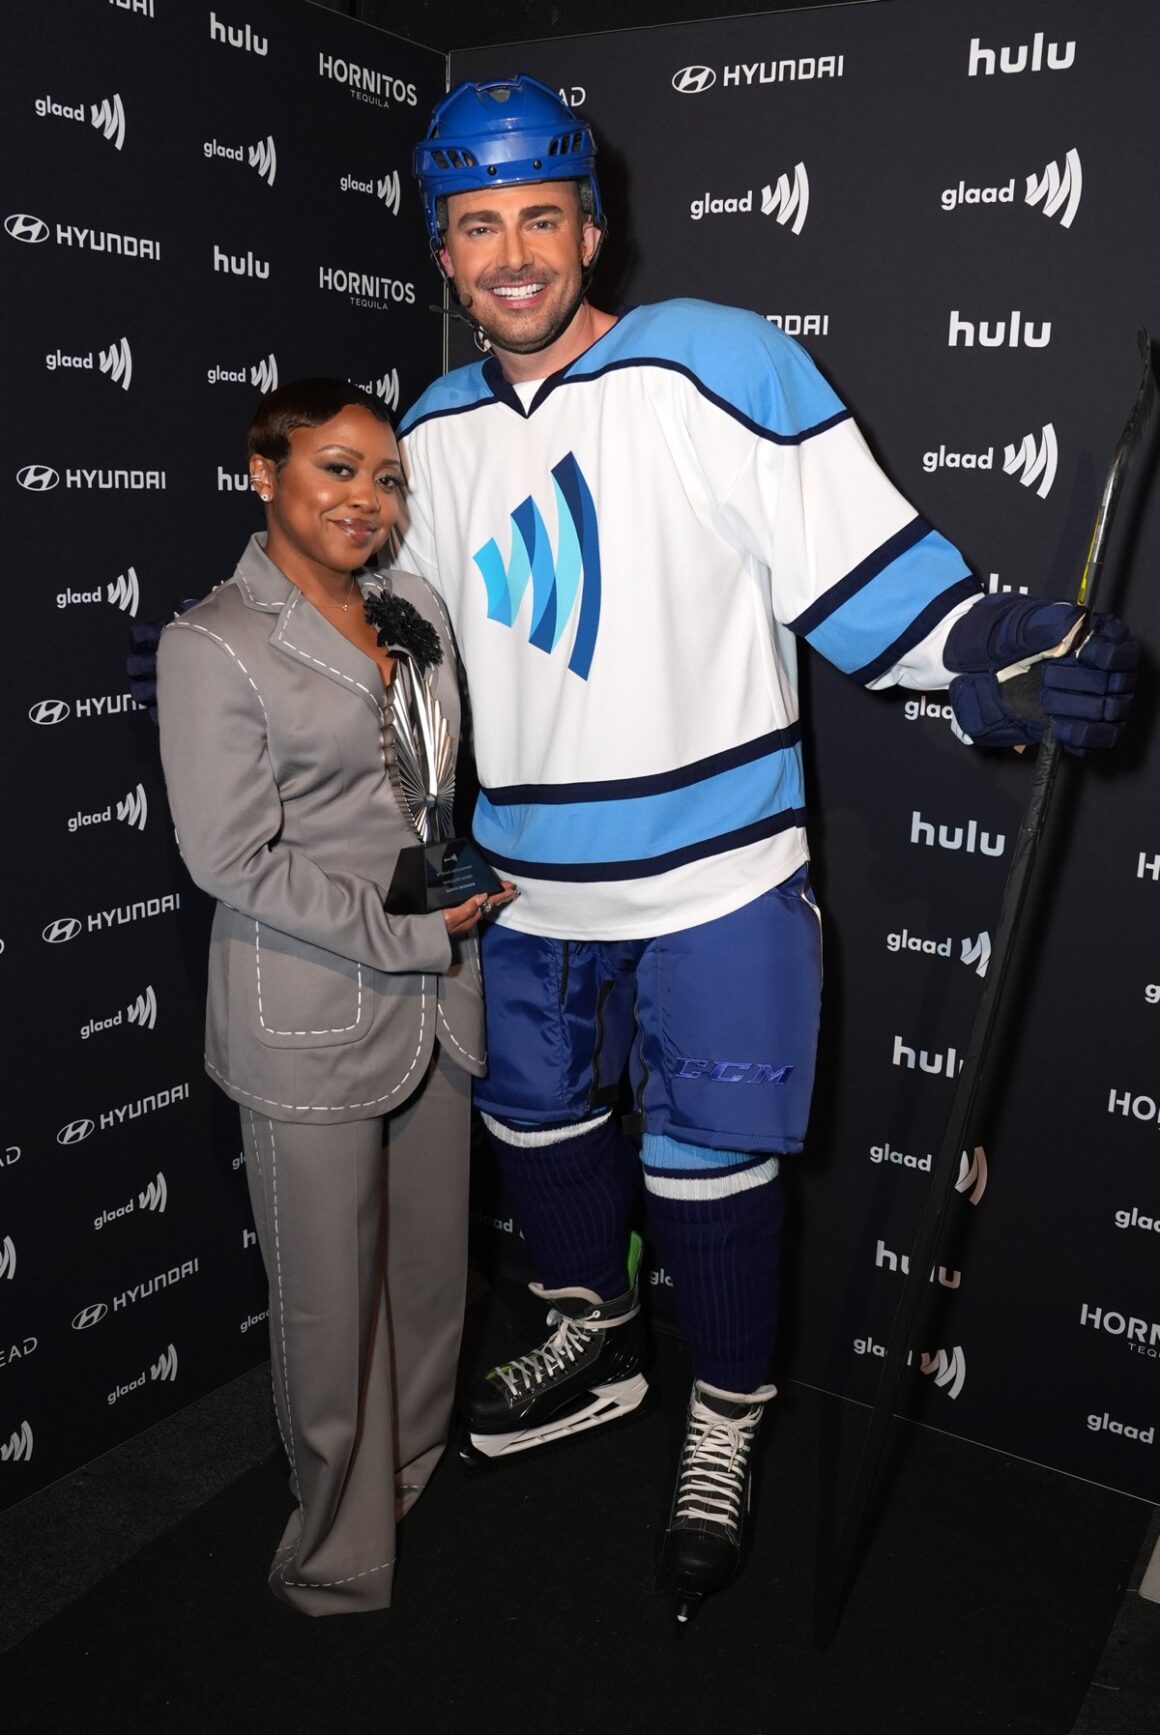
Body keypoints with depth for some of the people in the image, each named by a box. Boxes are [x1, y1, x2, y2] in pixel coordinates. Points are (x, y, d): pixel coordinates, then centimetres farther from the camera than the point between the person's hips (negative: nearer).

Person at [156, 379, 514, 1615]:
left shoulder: (418, 614, 7)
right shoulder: (214, 644, -11)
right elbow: (233, 860, -16)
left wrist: (476, 885, 4)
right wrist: (409, 931, -14)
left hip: (438, 999, 6)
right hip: (310, 1021, -6)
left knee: (433, 1271, 18)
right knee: (330, 1300, 9)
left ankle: (417, 1488, 43)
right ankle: (340, 1557, 32)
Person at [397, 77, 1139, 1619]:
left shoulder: (715, 365, -12)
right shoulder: (436, 433, 7)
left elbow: (853, 553, -14)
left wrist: (981, 652, -28)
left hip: (714, 878, -6)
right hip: (529, 884, 6)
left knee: (708, 1162, 6)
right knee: (536, 1118, 21)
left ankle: (724, 1429, 33)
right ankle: (594, 1341, 49)